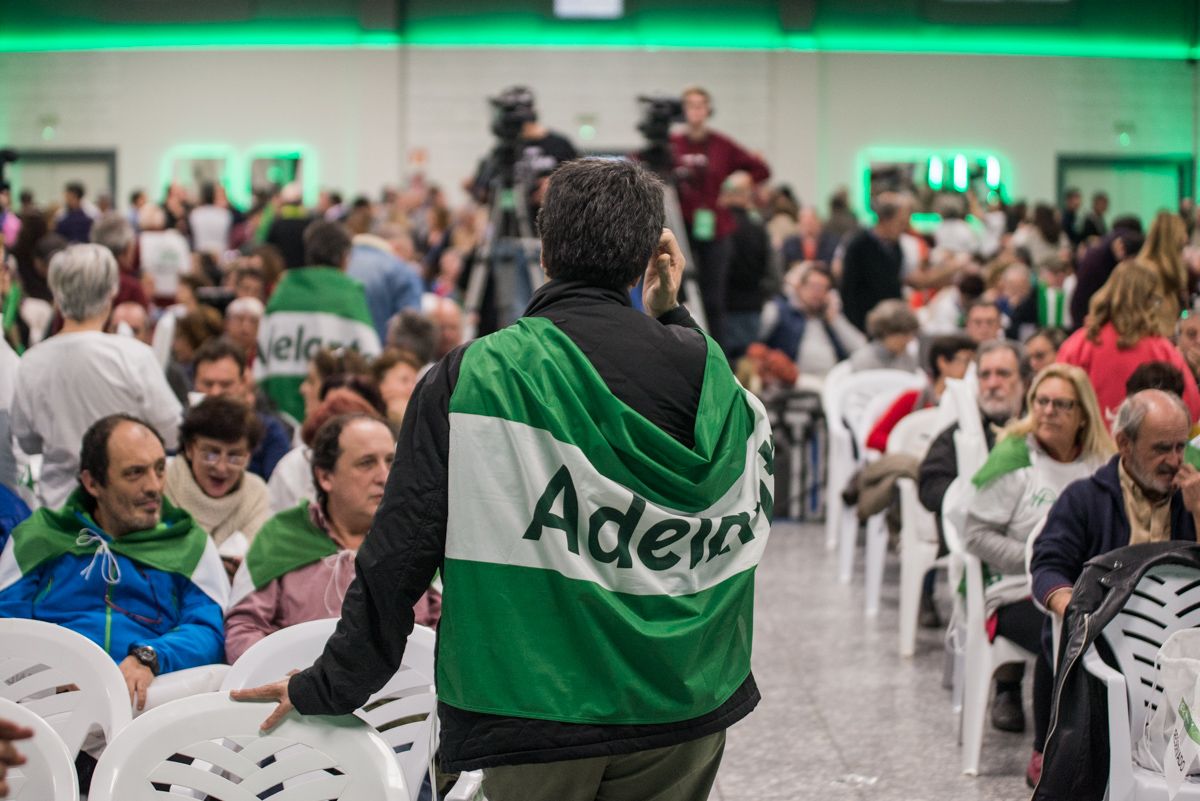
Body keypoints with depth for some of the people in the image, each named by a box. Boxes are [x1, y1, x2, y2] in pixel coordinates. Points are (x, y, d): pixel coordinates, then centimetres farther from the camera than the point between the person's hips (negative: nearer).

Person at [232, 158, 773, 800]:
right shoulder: (700, 363, -2)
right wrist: (670, 319, 18)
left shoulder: (472, 378, -10)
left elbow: (402, 550, -10)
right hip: (682, 700, 3)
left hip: (537, 707, -3)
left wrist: (329, 686, -1)